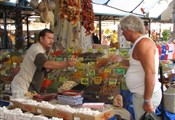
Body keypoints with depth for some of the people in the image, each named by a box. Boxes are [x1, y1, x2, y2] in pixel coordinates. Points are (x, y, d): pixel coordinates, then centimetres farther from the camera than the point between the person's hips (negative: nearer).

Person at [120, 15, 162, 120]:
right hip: (140, 93, 10)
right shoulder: (139, 43, 12)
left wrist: (147, 100, -24)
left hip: (146, 95, -10)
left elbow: (150, 73, -25)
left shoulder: (143, 43, -19)